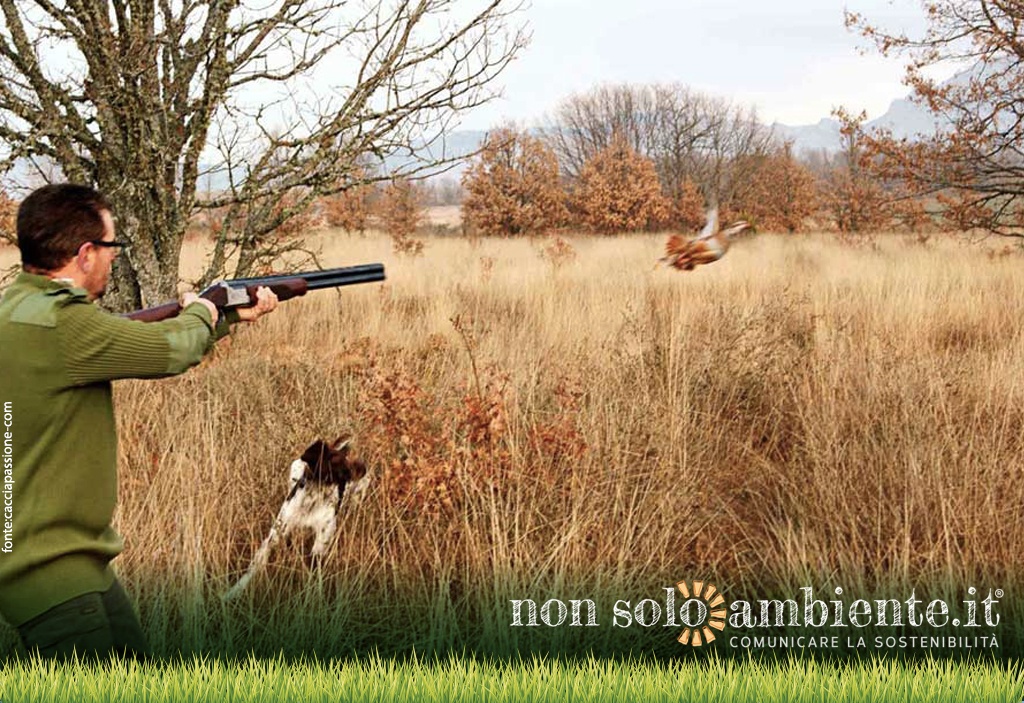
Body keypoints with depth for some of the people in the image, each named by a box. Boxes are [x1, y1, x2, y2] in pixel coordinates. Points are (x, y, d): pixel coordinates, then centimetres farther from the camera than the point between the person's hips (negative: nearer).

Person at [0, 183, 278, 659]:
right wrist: (198, 312, 11)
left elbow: (134, 338, 19)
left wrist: (232, 316, 27)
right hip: (47, 569, -10)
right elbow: (174, 350, -13)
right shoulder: (59, 325, -24)